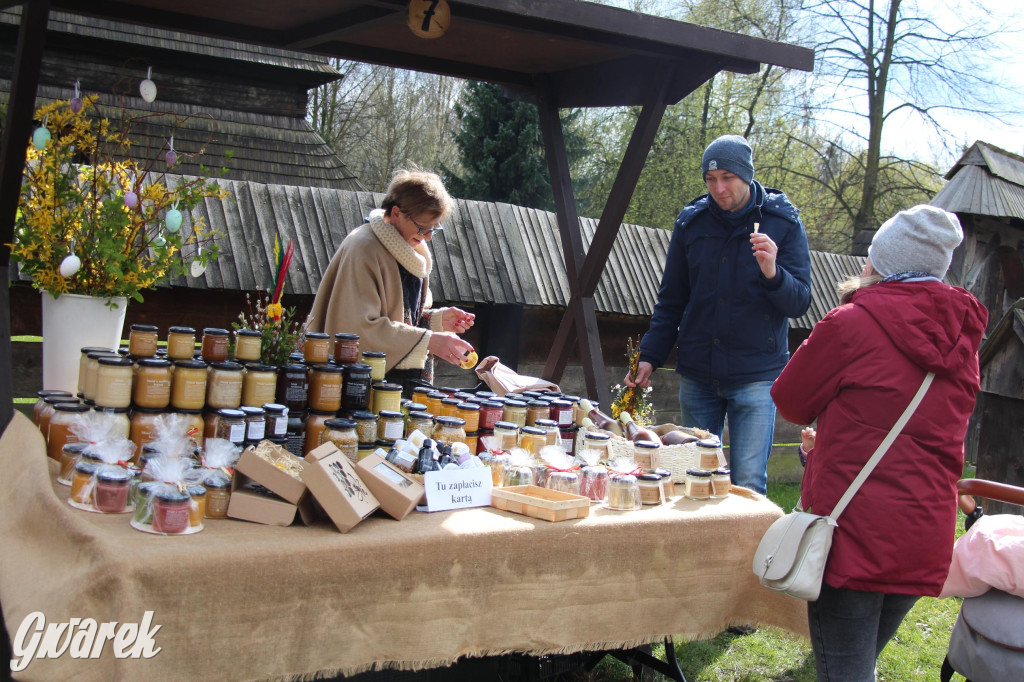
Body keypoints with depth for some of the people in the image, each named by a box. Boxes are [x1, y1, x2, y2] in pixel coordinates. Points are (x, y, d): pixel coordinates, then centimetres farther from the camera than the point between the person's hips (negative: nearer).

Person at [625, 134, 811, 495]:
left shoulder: (783, 222, -2)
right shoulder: (691, 222, 5)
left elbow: (800, 303, -6)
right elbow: (671, 301, 13)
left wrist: (772, 274, -26)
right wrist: (650, 356, 4)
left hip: (756, 375, -3)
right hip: (697, 376, 3)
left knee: (748, 484, -6)